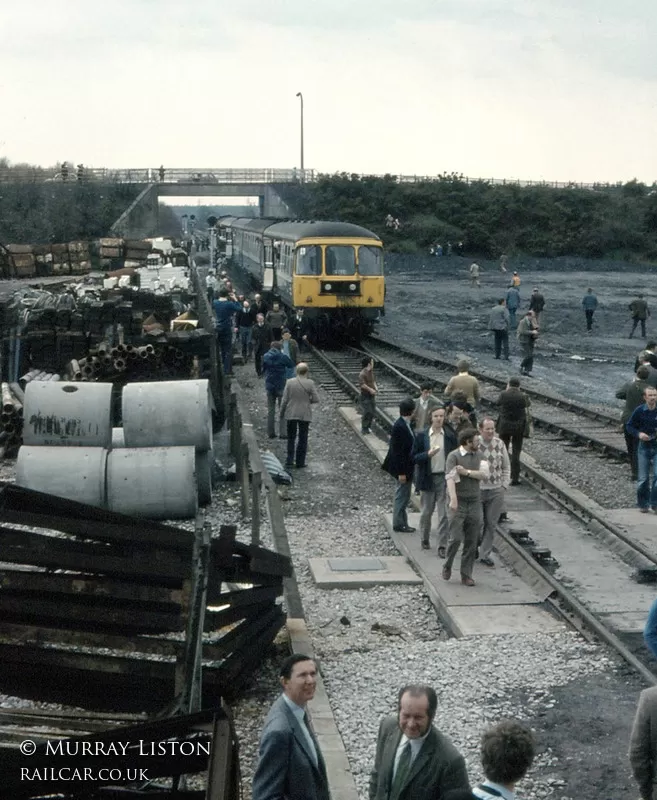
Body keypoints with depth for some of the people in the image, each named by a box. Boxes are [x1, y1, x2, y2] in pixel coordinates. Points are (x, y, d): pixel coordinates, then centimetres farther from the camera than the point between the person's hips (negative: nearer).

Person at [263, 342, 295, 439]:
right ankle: (283, 432, 2)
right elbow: (292, 365, 1)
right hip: (281, 386, -3)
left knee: (270, 410, 12)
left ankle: (271, 432, 12)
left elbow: (263, 369, 6)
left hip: (269, 386, 3)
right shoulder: (283, 357, -11)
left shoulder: (265, 357, -2)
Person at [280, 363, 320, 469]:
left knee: (291, 438, 15)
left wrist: (282, 412, 6)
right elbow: (316, 399, -10)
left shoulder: (290, 382, -9)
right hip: (305, 415, -1)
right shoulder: (310, 383, -12)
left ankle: (290, 460, 9)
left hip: (291, 414, 1)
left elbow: (285, 399, -6)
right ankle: (300, 463, 12)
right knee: (302, 439, 10)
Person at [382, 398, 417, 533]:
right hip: (403, 467, -9)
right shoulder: (400, 427, -24)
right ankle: (398, 524, 14)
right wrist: (401, 472, -21)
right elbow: (397, 451, -23)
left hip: (407, 466, 9)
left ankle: (402, 523, 28)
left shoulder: (405, 424, 4)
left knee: (403, 496, 18)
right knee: (402, 496, 3)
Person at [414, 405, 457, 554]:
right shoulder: (422, 436, 0)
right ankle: (425, 539, 32)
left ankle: (442, 546, 2)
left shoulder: (450, 436, 1)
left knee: (444, 514, -3)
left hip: (445, 478, 0)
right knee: (426, 512, 11)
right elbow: (414, 457, -1)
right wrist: (427, 454, -19)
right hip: (427, 478, 0)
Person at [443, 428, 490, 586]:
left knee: (471, 542, 5)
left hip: (474, 503, 5)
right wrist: (453, 499, -31)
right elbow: (450, 478, -20)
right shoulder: (454, 456, -7)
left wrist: (466, 472, -15)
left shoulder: (478, 455, 10)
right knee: (455, 538, -9)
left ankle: (466, 575, 13)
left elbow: (484, 474, -3)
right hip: (458, 503, -5)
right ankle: (447, 566, 16)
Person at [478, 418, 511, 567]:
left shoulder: (500, 444, 2)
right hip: (477, 490, -3)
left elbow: (506, 466, 13)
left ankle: (485, 554, 19)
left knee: (491, 524, 7)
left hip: (496, 490, 3)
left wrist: (504, 485, 6)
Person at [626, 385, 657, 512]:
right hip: (644, 447, 0)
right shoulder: (639, 411, -7)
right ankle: (643, 504, 19)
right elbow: (629, 426, 3)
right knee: (643, 478, 4)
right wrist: (638, 434, -14)